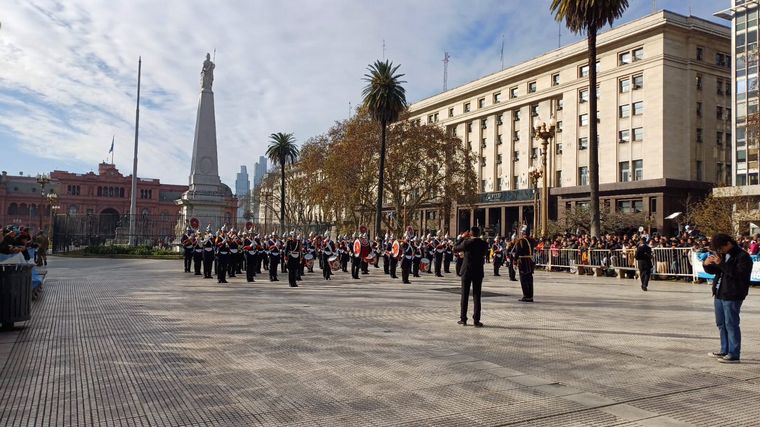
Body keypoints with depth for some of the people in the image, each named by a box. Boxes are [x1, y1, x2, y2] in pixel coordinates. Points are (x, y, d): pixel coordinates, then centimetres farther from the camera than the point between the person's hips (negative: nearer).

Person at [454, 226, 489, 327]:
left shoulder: (466, 242, -13)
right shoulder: (484, 244, -3)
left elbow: (455, 249, 0)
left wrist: (462, 238, 5)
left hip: (466, 271, -2)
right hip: (478, 272, 2)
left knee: (465, 295, 7)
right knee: (476, 296, 5)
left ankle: (463, 319, 10)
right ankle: (476, 320, 2)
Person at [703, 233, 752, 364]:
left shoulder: (743, 257, -11)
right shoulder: (723, 255, 16)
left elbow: (739, 273, -24)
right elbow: (713, 270, 22)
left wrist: (721, 264, -27)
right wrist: (707, 264, 0)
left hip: (732, 296, -9)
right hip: (719, 294, 9)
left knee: (731, 324, -6)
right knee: (721, 324, 15)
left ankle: (734, 355, 0)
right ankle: (725, 351, 26)